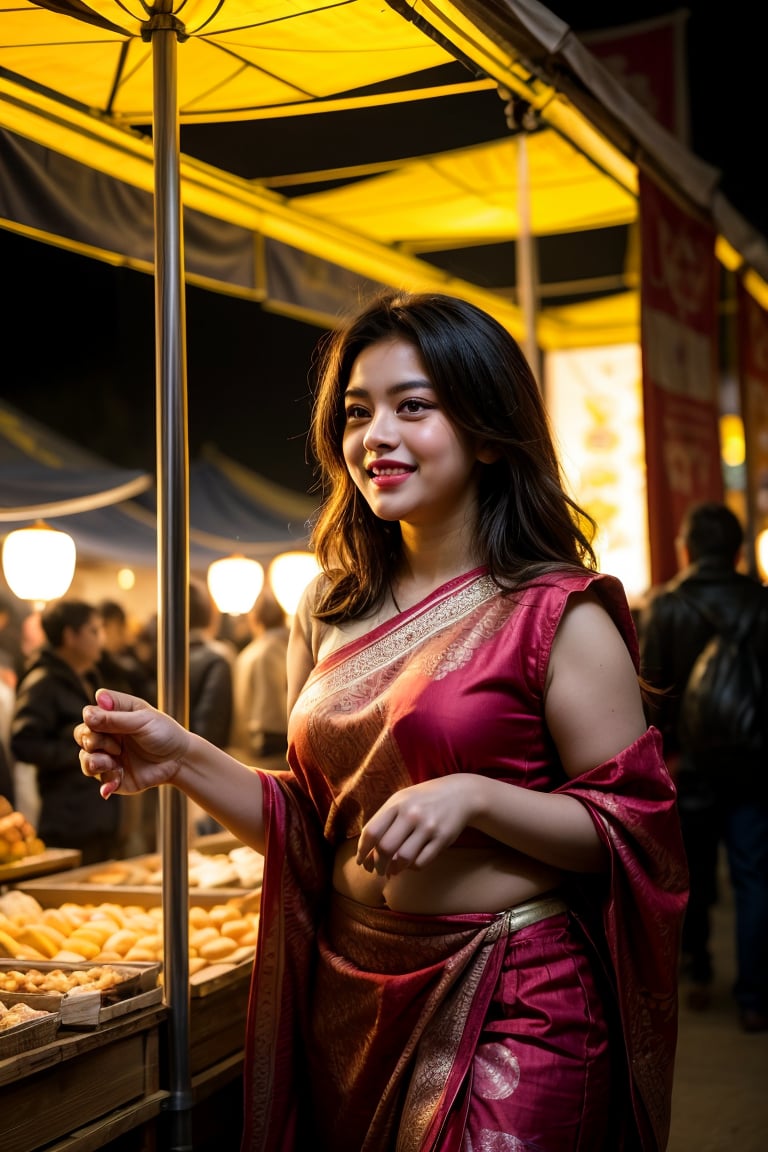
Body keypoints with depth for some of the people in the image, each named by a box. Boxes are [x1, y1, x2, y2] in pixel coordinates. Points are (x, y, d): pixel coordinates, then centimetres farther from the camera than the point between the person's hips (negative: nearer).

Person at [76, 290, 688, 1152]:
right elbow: (309, 829, 12)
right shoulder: (332, 612, 7)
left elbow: (634, 824, -10)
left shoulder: (557, 616, -9)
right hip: (348, 999, 6)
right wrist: (183, 760, -3)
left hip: (509, 1008, -5)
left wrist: (476, 796, -23)